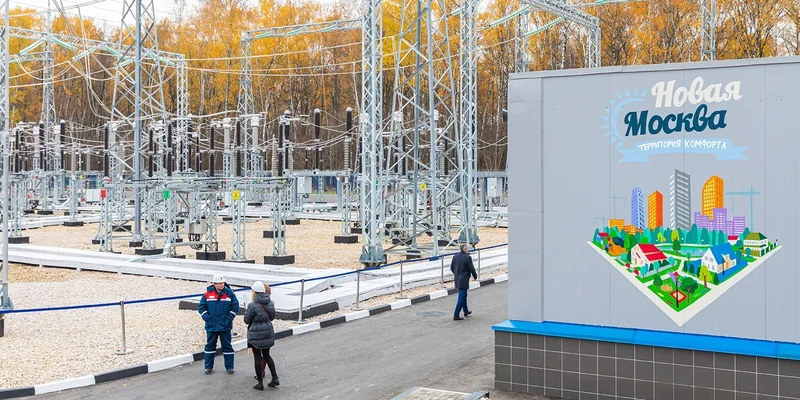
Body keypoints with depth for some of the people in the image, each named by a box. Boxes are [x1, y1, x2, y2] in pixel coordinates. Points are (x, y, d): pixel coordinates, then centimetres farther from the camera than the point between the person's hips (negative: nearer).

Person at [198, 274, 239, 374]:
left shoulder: (229, 293, -3)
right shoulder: (207, 294, -3)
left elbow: (235, 306, -1)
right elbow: (201, 307, 2)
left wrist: (229, 318, -8)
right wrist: (207, 318, -8)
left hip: (225, 326, 0)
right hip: (211, 326, 1)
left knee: (227, 346, 7)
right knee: (210, 346, 10)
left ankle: (229, 366, 16)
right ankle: (208, 366, 21)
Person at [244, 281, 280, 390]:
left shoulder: (253, 305, -20)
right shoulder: (270, 302, -2)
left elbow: (246, 320, -9)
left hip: (256, 334, -6)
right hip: (268, 331, 6)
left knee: (257, 357, 5)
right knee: (266, 355, 19)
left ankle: (260, 383, 11)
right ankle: (275, 378, 16)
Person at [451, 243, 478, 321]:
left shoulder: (455, 256, 4)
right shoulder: (467, 257, -17)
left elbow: (451, 267, 11)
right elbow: (471, 268, -13)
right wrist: (475, 277, 4)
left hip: (457, 279, 8)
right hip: (464, 280, -8)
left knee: (463, 295, 25)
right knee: (461, 298, -3)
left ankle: (466, 311, 38)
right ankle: (456, 315, -4)